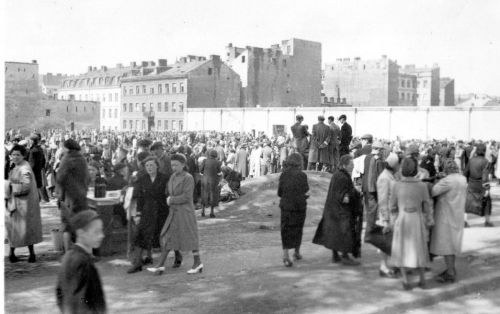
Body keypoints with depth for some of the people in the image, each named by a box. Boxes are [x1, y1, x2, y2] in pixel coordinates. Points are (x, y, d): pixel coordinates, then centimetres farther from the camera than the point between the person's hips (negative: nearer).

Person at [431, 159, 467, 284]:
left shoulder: (447, 181, -22)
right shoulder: (463, 179, 4)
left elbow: (431, 192, -24)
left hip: (446, 216, -8)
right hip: (457, 215, 9)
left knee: (445, 244, 0)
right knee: (452, 242, 18)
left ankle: (450, 274, 4)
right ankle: (451, 269, 27)